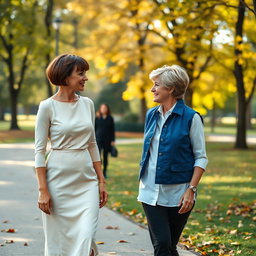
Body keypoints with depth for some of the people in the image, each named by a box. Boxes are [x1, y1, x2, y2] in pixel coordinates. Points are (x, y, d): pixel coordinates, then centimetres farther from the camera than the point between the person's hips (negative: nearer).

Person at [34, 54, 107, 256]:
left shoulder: (87, 104, 8)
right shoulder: (48, 107, -6)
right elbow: (40, 150, -6)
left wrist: (101, 181, 11)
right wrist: (43, 190, -11)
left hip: (87, 180, 4)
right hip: (59, 179, -4)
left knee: (86, 237, -8)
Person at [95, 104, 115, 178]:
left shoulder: (110, 118, 6)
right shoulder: (97, 118, 3)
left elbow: (112, 130, 7)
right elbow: (94, 129, 7)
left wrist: (112, 140, 1)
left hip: (107, 140, 2)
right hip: (98, 139, -1)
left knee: (105, 156, 7)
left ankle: (104, 172, 17)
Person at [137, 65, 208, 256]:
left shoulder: (191, 118, -6)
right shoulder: (151, 115, 9)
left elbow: (201, 158, -6)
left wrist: (191, 190, -14)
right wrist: (143, 185, 17)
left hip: (177, 194, -3)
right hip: (151, 192, 4)